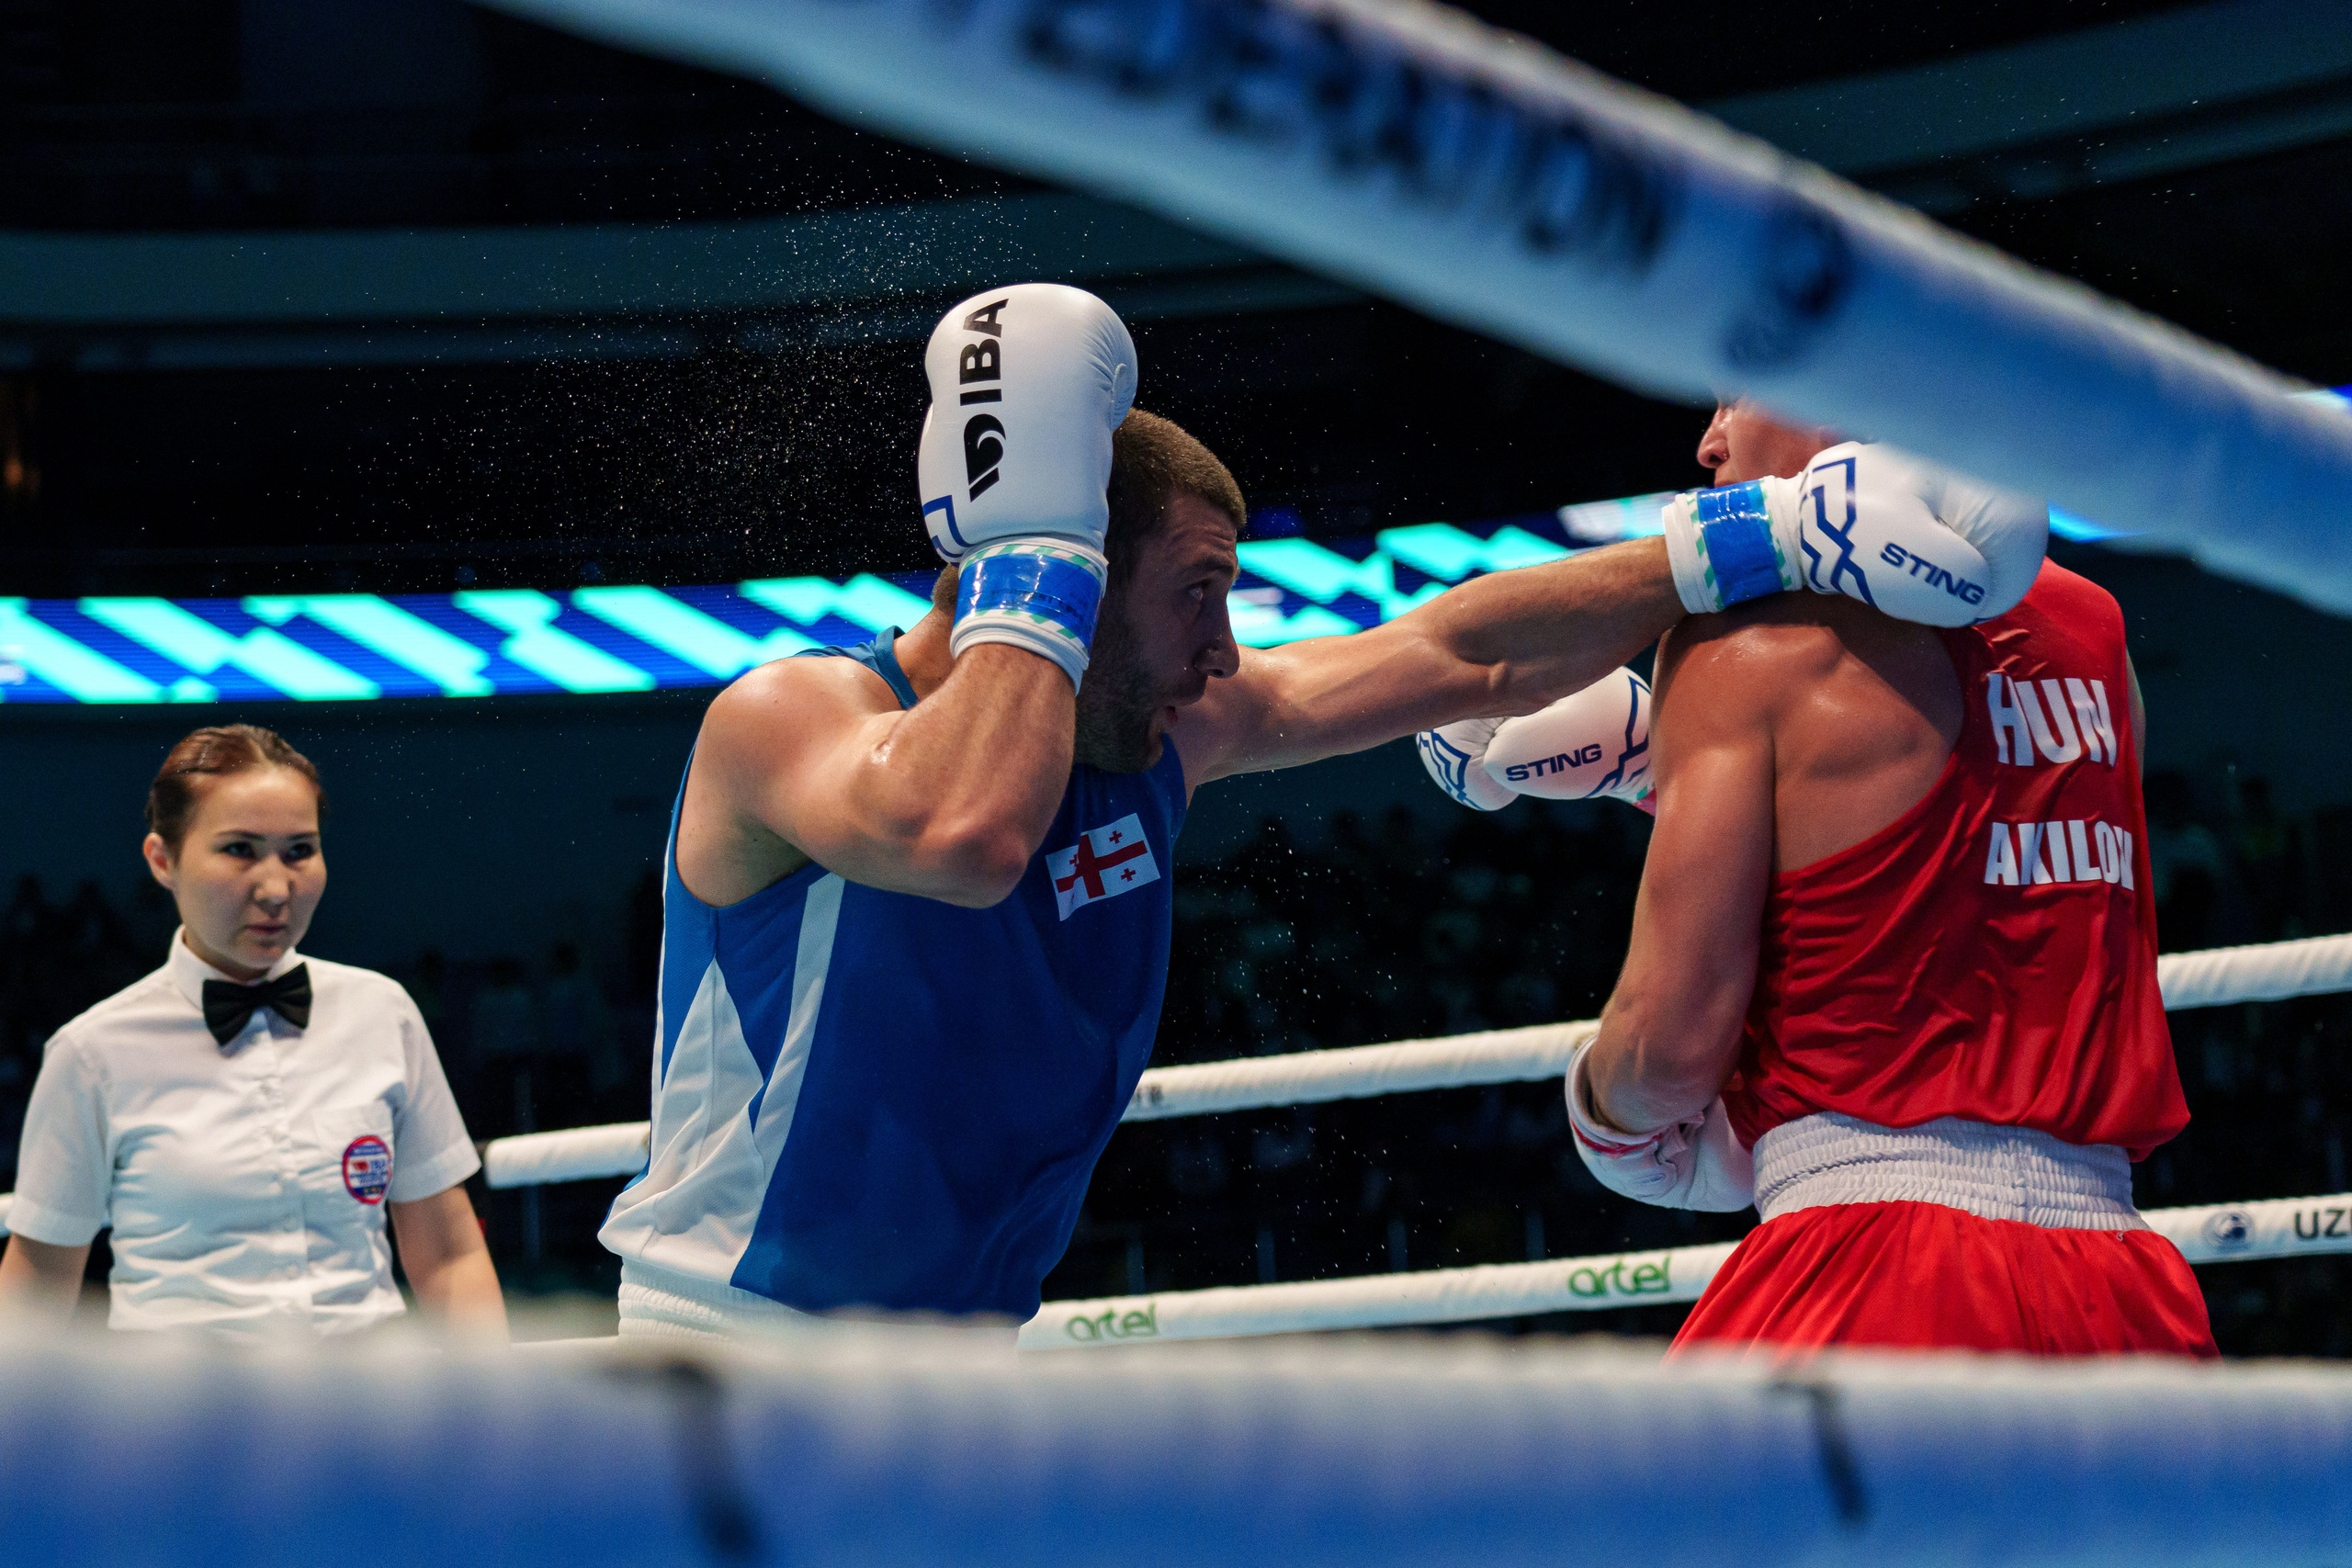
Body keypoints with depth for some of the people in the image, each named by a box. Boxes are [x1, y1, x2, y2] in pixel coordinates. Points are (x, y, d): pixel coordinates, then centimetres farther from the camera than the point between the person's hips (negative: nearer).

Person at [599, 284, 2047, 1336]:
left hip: (970, 1357, 6)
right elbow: (963, 835, -39)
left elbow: (1458, 658, 6)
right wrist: (1035, 550, -27)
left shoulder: (1165, 737, 1)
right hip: (739, 1354, -6)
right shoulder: (783, 721, -17)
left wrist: (1775, 542, 4)